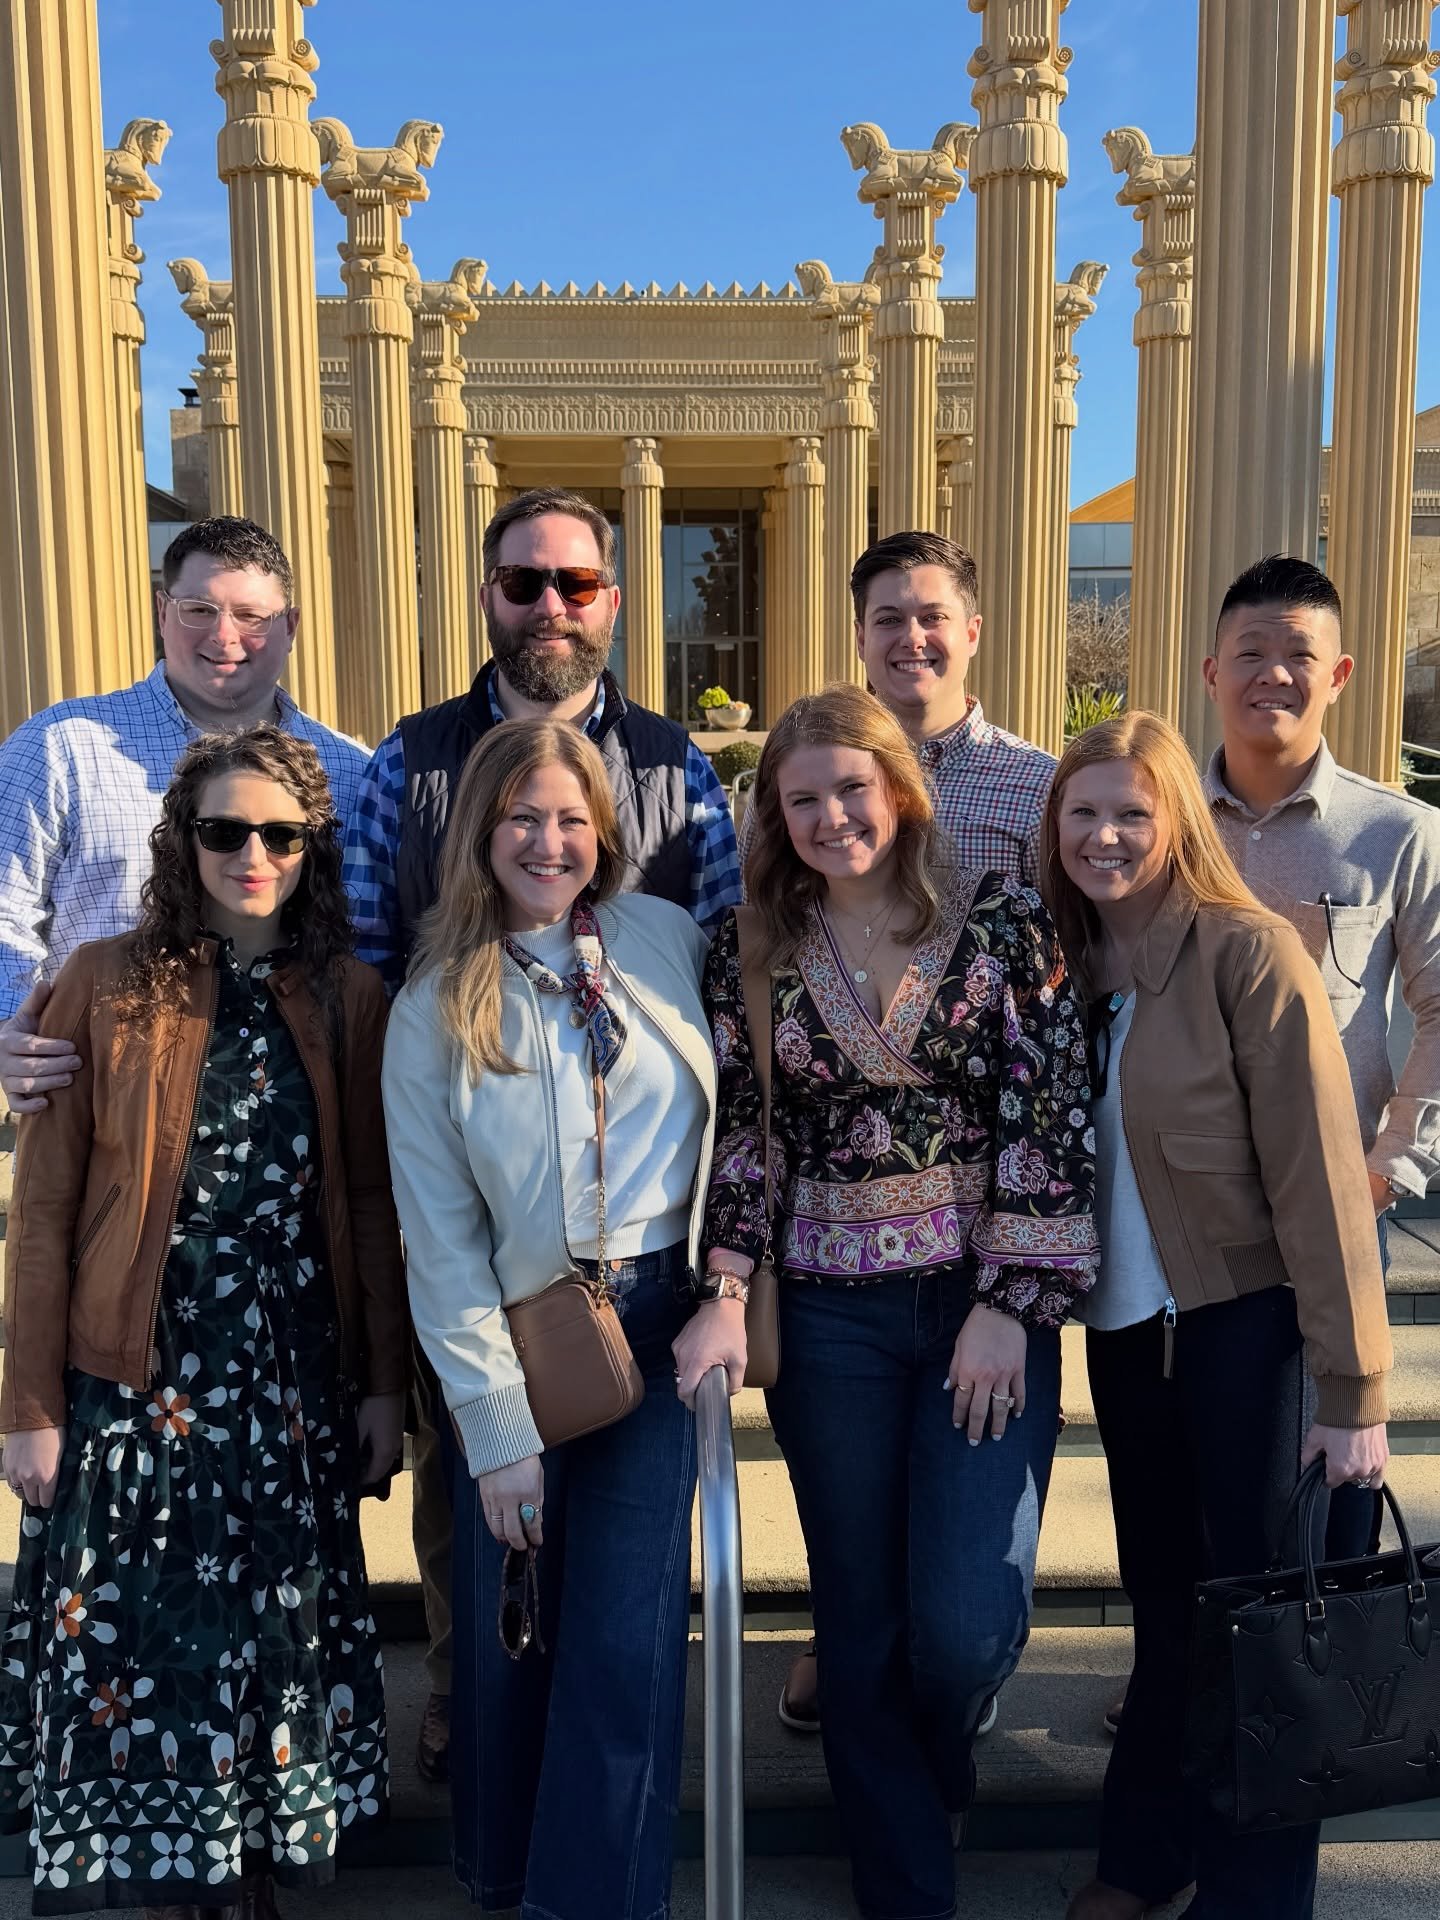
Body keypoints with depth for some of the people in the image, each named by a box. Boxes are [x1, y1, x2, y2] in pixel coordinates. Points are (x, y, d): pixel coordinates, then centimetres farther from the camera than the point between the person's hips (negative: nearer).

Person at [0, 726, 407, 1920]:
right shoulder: (108, 987, -4)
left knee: (275, 1639, 11)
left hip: (294, 1384, 2)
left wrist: (384, 1384, 4)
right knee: (137, 1642, 5)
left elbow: (372, 1205, 4)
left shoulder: (349, 998, 1)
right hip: (137, 1378, -1)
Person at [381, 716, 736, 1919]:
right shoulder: (436, 1008, -4)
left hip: (659, 1325, 0)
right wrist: (497, 1421, -7)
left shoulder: (669, 939, -3)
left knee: (627, 1637, 1)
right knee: (510, 1631, 13)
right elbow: (439, 1235, -5)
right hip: (516, 1337, 0)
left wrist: (731, 1291, -5)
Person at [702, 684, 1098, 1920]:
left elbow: (1051, 1117, -6)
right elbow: (738, 1129, 4)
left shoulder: (1003, 921, -3)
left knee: (967, 1618, -6)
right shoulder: (754, 953, 3)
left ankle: (931, 1775, 32)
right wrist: (728, 1292, -6)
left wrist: (1011, 1305, -10)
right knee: (862, 1620, 8)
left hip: (988, 1304, -1)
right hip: (828, 1318, 2)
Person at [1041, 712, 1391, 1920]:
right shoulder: (1067, 963, 4)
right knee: (1165, 1601, 18)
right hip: (1124, 1324, 6)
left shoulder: (1250, 953, -15)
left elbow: (1318, 1175, -16)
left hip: (1246, 1322, -5)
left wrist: (1355, 1388, -15)